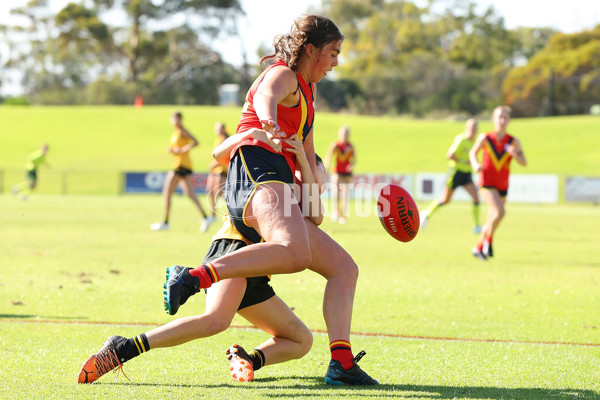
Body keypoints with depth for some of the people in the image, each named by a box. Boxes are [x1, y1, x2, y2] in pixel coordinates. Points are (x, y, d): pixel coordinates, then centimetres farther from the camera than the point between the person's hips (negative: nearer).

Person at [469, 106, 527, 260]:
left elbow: (524, 163, -6)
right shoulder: (485, 138, -7)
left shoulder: (513, 142, -4)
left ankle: (479, 247, 32)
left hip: (502, 186, 4)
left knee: (492, 218, 12)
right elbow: (473, 152, 9)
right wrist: (475, 164, -12)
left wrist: (515, 155, -27)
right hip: (486, 183, -4)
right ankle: (488, 240, -4)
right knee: (499, 212, -25)